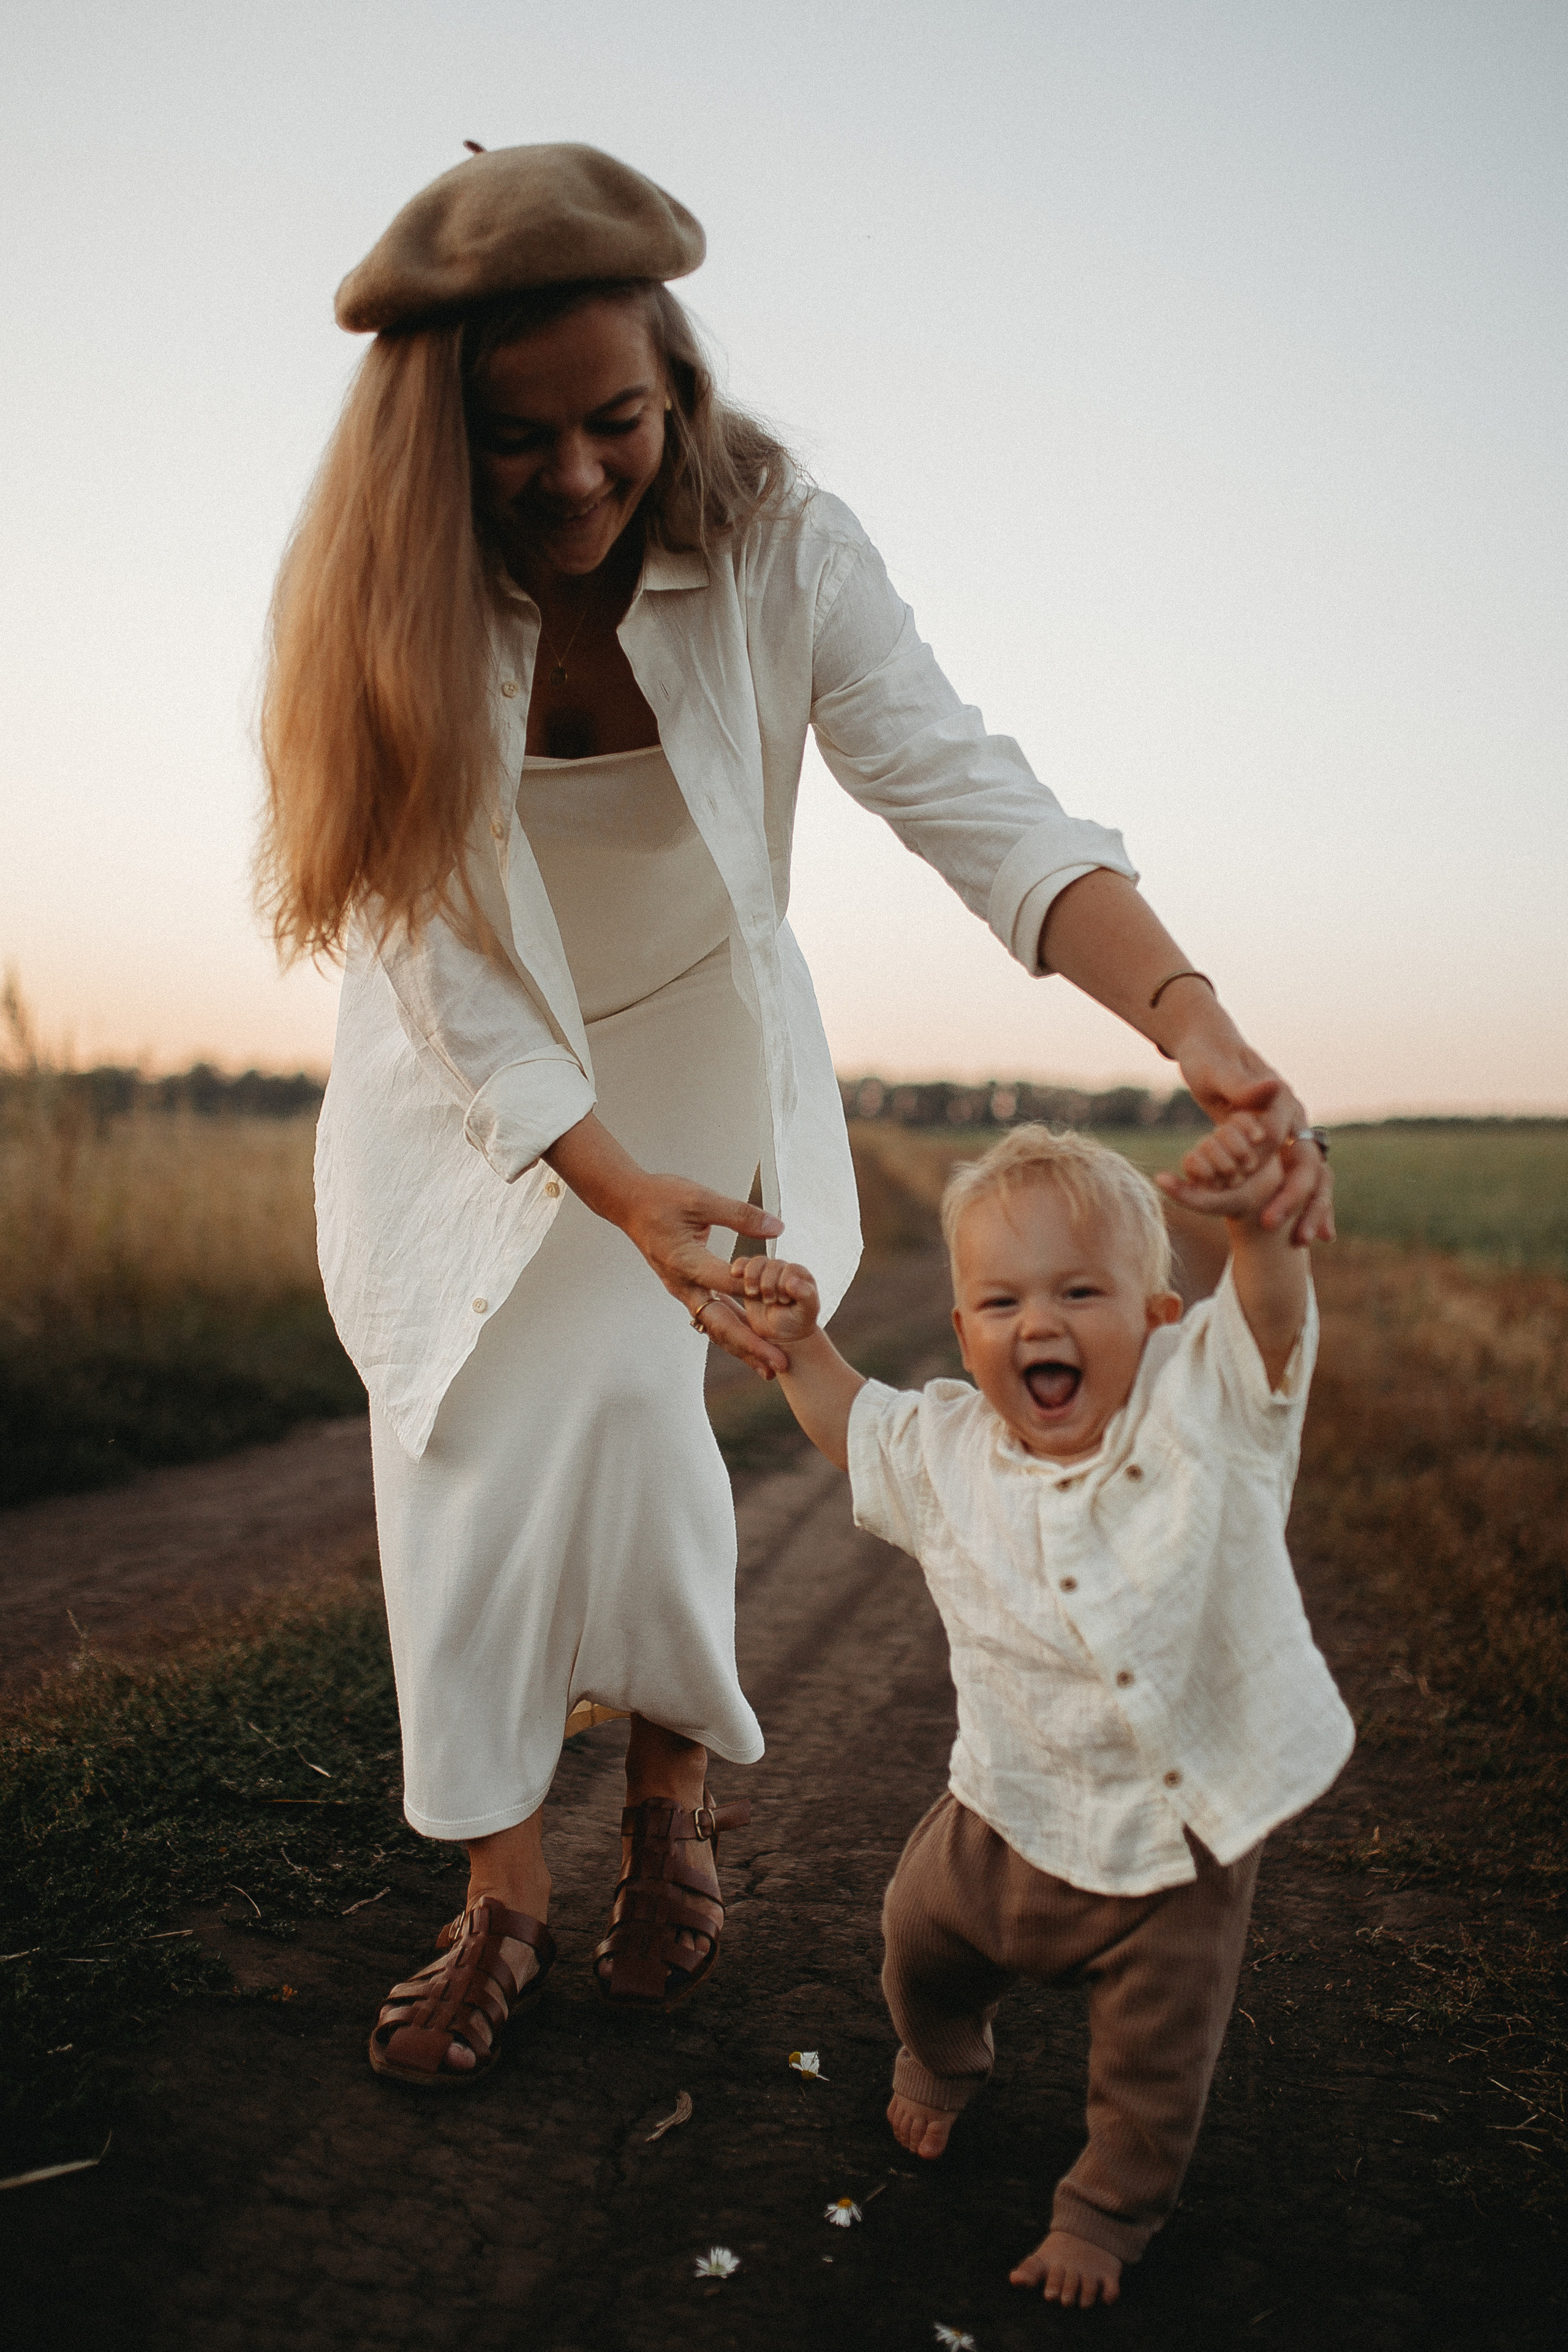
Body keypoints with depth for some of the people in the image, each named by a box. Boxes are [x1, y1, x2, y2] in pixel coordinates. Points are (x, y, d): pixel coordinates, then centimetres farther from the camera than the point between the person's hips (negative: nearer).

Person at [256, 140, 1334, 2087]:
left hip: (692, 1046, 0)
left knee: (624, 1398, -13)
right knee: (467, 1450, -3)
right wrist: (620, 1196, -33)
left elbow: (969, 797, -31)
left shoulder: (777, 548, -21)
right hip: (470, 1087, 1)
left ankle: (672, 1783, 16)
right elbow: (441, 960, -22)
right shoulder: (381, 607, -22)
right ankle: (502, 1893, 14)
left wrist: (1186, 1009, -48)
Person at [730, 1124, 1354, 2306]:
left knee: (1154, 2064, 13)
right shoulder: (947, 1453, -8)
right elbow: (855, 1424, 12)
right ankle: (942, 2063, 60)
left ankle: (1111, 2209, 45)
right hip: (1015, 1822, 3)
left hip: (1181, 1843, -3)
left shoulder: (1203, 1410, -20)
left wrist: (1260, 1214, -57)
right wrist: (801, 1345, -3)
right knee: (925, 1938, 24)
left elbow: (1272, 1312, -37)